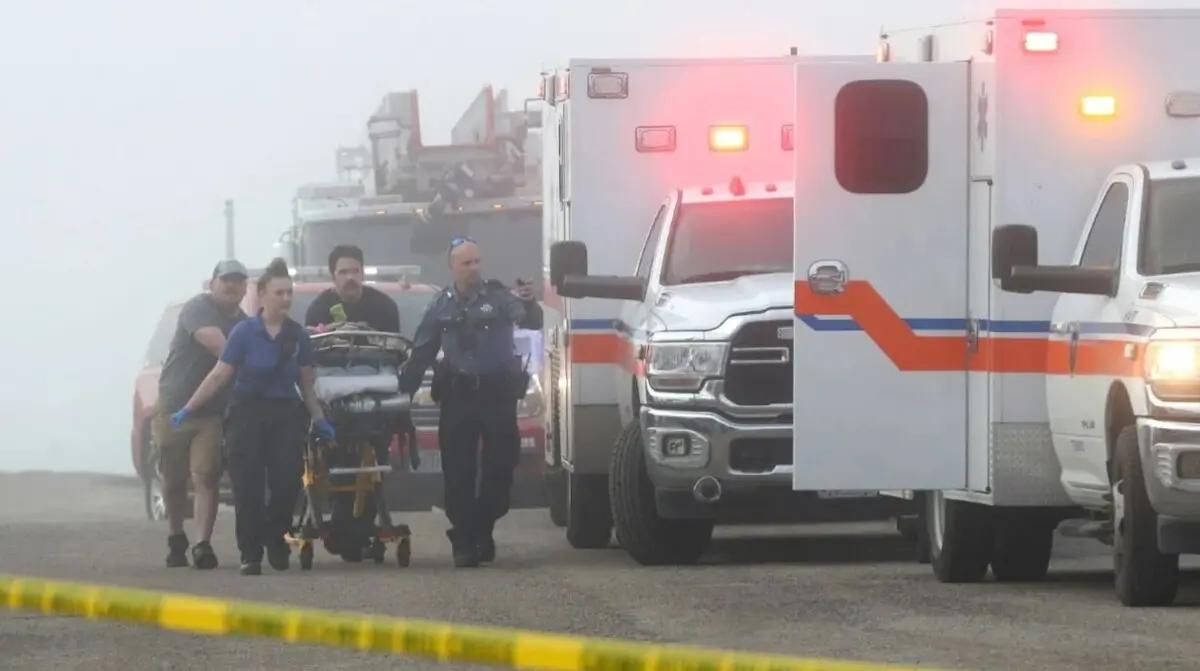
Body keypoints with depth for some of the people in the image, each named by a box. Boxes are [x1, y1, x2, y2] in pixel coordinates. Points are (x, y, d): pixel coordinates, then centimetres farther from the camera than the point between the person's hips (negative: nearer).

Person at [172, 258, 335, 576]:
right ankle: (250, 554, -3)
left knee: (286, 483, -8)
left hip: (286, 416, 2)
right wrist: (187, 409, -8)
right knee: (249, 487, -8)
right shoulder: (244, 332, -4)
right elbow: (219, 375, -4)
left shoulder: (298, 335, 5)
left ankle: (277, 542, 16)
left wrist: (318, 418, 9)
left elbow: (306, 383, 13)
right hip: (249, 415, -2)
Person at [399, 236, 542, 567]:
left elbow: (531, 322, -19)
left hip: (497, 392, -1)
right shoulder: (441, 305, 4)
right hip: (457, 394, 1)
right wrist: (404, 389, 6)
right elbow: (422, 353, 11)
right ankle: (463, 540, 1)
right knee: (457, 472, -2)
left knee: (500, 465, 2)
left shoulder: (497, 296, -4)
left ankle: (482, 531, 19)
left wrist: (529, 304, -42)